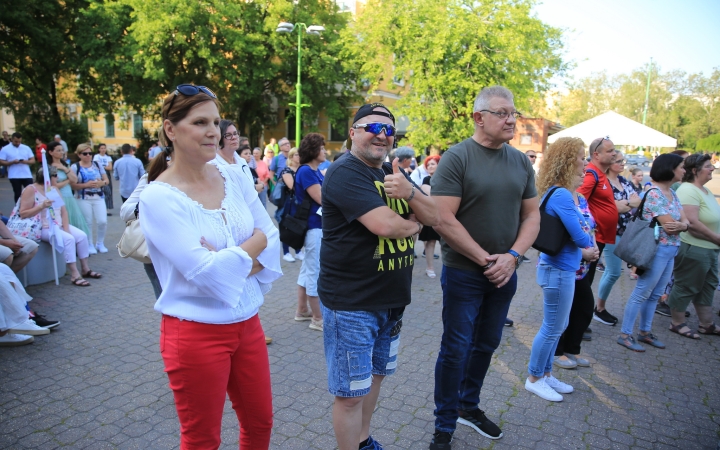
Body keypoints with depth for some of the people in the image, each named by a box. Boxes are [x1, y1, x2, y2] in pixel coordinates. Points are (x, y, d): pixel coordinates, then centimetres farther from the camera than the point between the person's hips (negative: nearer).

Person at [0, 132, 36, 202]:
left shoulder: (26, 148, 8)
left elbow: (33, 160, 8)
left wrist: (26, 161, -13)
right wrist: (12, 162, -18)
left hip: (27, 175, 2)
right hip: (14, 176, -2)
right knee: (17, 193, 6)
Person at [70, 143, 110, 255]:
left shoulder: (97, 164, 8)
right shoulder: (75, 167, -2)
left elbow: (106, 180, 8)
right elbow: (72, 185, -8)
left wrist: (101, 183, -13)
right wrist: (86, 185, -19)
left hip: (99, 197, 3)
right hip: (83, 199, -3)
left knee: (102, 221, -3)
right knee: (88, 223, 2)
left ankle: (100, 243, 17)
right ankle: (90, 245, 17)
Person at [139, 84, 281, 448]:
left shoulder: (233, 177, 1)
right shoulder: (158, 197, -15)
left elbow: (271, 240, 0)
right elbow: (204, 272, -22)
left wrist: (231, 263, -16)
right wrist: (253, 245, -9)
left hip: (247, 323, 5)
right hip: (197, 333, -5)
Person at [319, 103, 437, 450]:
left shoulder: (394, 174, 10)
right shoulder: (344, 173, -16)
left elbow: (433, 216, 2)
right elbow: (385, 225, -28)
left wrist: (408, 192, -18)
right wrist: (414, 223, -7)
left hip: (392, 299, 9)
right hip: (351, 304, -8)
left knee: (375, 375, 23)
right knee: (351, 392, 4)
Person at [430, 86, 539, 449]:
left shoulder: (521, 161, 5)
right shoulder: (456, 158, -13)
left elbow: (532, 215, 7)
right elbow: (444, 220, -19)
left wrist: (512, 256, -10)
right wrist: (485, 259, -17)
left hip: (504, 273, 6)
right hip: (463, 273, -5)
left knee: (486, 344, 18)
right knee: (456, 349, 3)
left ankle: (468, 406, 39)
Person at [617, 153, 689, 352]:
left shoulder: (672, 193, 12)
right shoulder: (655, 193, -16)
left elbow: (685, 221, 4)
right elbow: (669, 226, -20)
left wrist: (682, 225, -17)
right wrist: (683, 225, -2)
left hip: (670, 250, 9)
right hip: (658, 249, -9)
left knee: (655, 294, 15)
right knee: (641, 293, -3)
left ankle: (645, 332, 26)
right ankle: (625, 335, 5)